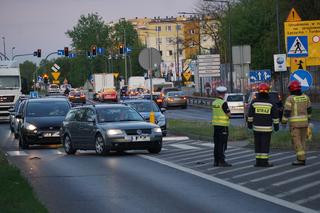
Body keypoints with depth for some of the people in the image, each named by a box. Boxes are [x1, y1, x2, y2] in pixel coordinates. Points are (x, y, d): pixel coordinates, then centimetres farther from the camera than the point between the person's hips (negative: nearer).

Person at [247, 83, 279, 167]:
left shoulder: (254, 102, -3)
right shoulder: (271, 103, -5)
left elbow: (250, 115, 3)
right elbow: (275, 115, 0)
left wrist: (249, 124, 14)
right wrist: (276, 125, 9)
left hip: (256, 128, 2)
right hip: (267, 128, -2)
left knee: (257, 144, 8)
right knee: (265, 144, 0)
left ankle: (258, 161, 9)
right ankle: (264, 161, -3)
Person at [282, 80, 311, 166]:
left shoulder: (290, 98, -12)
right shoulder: (305, 97, 5)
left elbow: (287, 112, -13)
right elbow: (309, 109, 14)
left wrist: (284, 122, -3)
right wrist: (308, 118, 29)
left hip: (295, 122, -6)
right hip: (304, 122, 6)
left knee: (296, 141, -3)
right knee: (302, 140, 14)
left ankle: (301, 159, -9)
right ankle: (301, 158, 13)